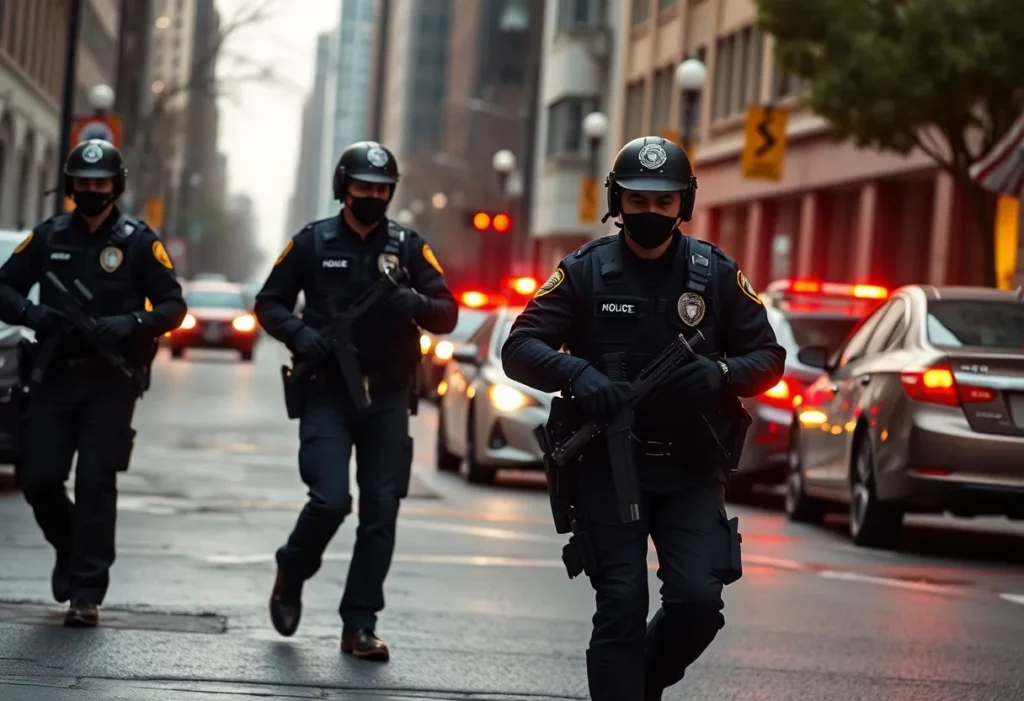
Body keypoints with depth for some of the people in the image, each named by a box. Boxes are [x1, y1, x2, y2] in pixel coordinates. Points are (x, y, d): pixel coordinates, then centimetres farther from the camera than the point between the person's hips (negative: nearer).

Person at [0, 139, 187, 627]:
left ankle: (87, 594, -2)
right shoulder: (49, 236, 8)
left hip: (112, 382, -3)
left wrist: (130, 324, -19)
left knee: (96, 482, -7)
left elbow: (173, 306, -1)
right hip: (55, 376, 3)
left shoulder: (139, 242, 0)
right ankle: (70, 548, 30)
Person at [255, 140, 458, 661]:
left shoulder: (408, 246, 7)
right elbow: (269, 303, 8)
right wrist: (300, 335, -12)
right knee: (331, 500, -15)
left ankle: (359, 626, 6)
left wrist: (415, 303, -17)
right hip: (327, 393, -2)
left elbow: (447, 315, 5)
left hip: (387, 398, 2)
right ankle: (291, 576, 15)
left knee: (381, 512, -1)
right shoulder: (312, 242, 4)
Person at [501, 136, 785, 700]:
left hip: (691, 469, 1)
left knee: (698, 601, -9)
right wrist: (574, 372, -24)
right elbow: (519, 348, -3)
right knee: (621, 607, -6)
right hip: (609, 463, -1)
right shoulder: (585, 271, 0)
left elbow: (768, 357, 8)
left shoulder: (716, 273, 4)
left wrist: (722, 373, -15)